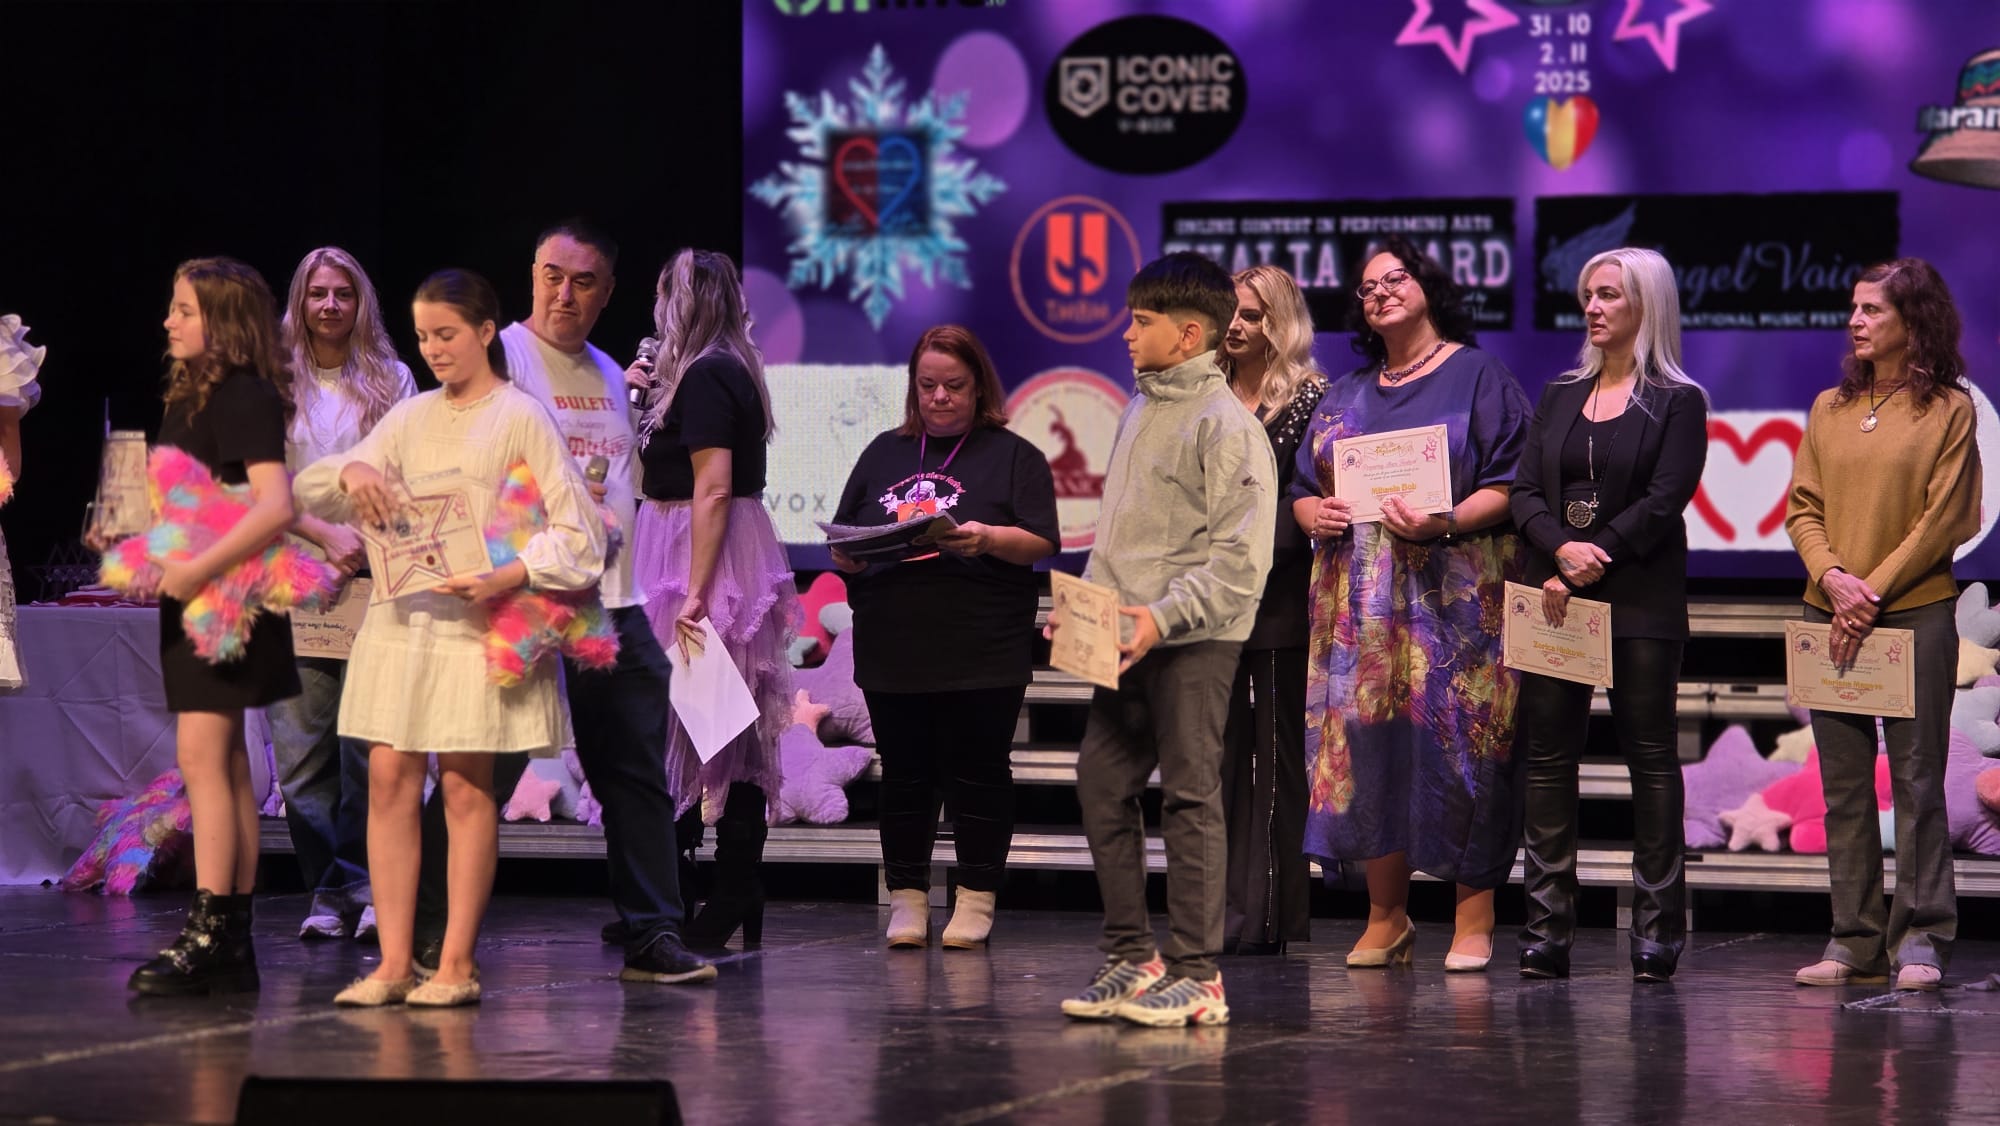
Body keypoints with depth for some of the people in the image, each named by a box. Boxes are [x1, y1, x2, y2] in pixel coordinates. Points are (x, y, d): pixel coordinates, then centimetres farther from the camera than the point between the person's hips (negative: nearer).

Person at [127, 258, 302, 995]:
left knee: (203, 759, -12)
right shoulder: (191, 396, 14)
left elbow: (275, 506, -26)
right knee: (225, 766, 10)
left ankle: (209, 937, -13)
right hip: (195, 600, 10)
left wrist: (198, 569, -27)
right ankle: (232, 941, 12)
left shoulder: (245, 398, -14)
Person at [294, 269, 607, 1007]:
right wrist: (350, 473, -12)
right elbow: (309, 491, 11)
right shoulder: (411, 418, 14)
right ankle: (393, 962, 2)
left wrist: (508, 577, -22)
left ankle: (456, 965, 1)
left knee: (466, 785, -3)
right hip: (401, 615, 5)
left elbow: (577, 530, -8)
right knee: (390, 778, -1)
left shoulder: (521, 419, -1)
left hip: (476, 622, -5)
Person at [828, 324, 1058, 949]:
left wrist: (988, 539, -20)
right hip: (893, 648, 3)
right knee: (904, 777, 5)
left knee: (977, 775, -1)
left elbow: (1042, 544, -3)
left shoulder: (1014, 456, 6)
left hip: (982, 654, -3)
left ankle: (976, 901, 6)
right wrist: (853, 556, -7)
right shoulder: (885, 453, 17)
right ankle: (907, 899, 12)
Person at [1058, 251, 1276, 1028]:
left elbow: (1241, 557, -16)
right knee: (1103, 786, 7)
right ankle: (1132, 955, 16)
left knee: (1190, 797, -5)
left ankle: (1195, 974, -1)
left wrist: (1165, 615, -22)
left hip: (1193, 642, -8)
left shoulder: (1226, 424, -11)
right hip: (1128, 639, 8)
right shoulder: (1138, 412, 16)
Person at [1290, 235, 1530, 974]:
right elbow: (1303, 488, 21)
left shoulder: (1478, 377, 3)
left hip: (1454, 596, -5)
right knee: (1364, 740, -1)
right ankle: (1386, 918, 8)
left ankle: (1473, 921, -5)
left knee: (1457, 739, -9)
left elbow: (1510, 485, -5)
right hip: (1360, 600, 5)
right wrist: (1312, 515, -2)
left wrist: (1447, 523, -20)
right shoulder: (1345, 397, 20)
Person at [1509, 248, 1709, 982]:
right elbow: (1525, 491, 7)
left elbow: (1664, 501, -8)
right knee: (1546, 755, 0)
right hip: (1555, 598, 4)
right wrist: (1561, 551, -12)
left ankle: (1658, 926, 2)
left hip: (1640, 599, -4)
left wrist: (1597, 559, -15)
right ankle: (1548, 929, 3)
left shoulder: (1678, 402, 2)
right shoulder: (1560, 397, 16)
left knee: (1650, 756, -2)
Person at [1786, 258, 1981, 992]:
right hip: (1831, 618, 5)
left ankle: (1920, 940, 1)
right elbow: (1803, 507, 9)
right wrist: (1832, 577, -9)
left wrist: (1874, 590, -12)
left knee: (1916, 778, -3)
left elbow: (1943, 519, -6)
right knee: (1843, 785, 5)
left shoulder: (1949, 409, -1)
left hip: (1915, 612, -5)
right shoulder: (1830, 409, 13)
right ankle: (1857, 943, 10)